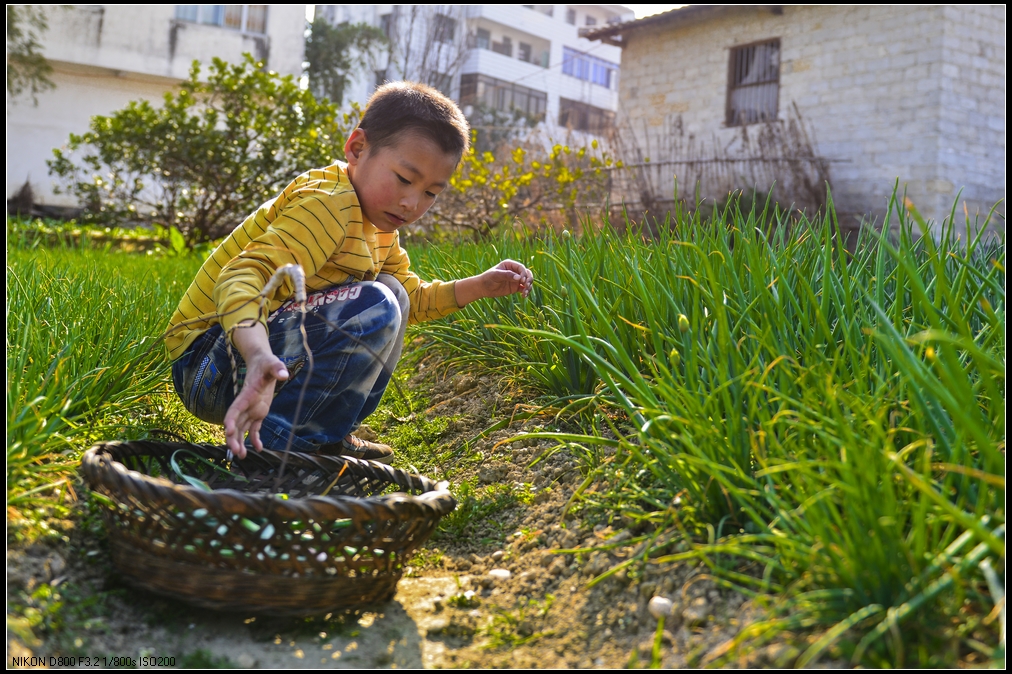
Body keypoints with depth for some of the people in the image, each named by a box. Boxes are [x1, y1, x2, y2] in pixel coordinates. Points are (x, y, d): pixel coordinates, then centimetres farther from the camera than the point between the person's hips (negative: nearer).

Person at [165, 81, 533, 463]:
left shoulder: (378, 224, 10)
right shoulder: (330, 204, -21)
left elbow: (412, 297, 24)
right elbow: (244, 275, -35)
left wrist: (481, 286, 9)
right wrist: (259, 357, -53)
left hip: (275, 351, 10)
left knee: (390, 292, 14)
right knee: (372, 310, -26)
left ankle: (329, 435, 9)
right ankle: (274, 442, -18)